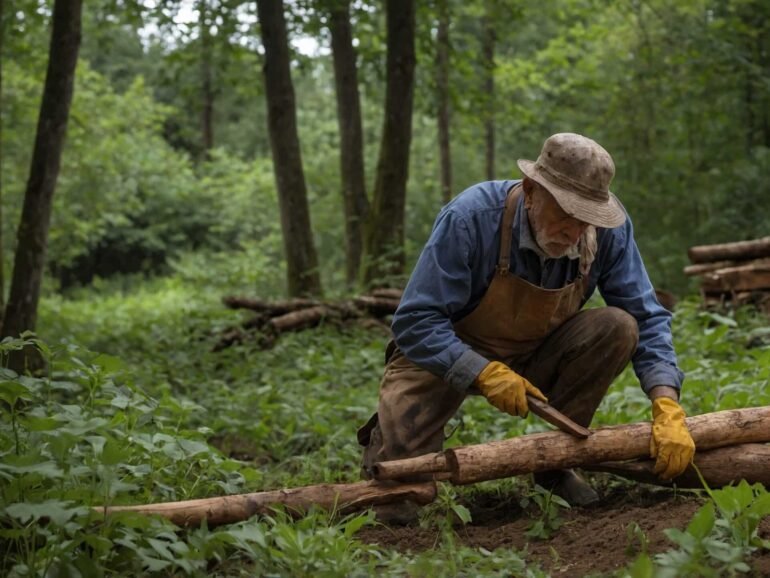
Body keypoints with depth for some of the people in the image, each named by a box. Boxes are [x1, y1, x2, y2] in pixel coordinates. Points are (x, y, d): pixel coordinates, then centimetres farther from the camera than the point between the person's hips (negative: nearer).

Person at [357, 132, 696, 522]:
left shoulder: (609, 230, -20)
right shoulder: (472, 218, -30)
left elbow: (647, 319, -15)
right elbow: (416, 321, -28)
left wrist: (667, 406, -30)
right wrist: (485, 373, -39)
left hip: (536, 358, 4)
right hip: (448, 357, -4)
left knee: (618, 328, -25)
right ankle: (385, 436, 18)